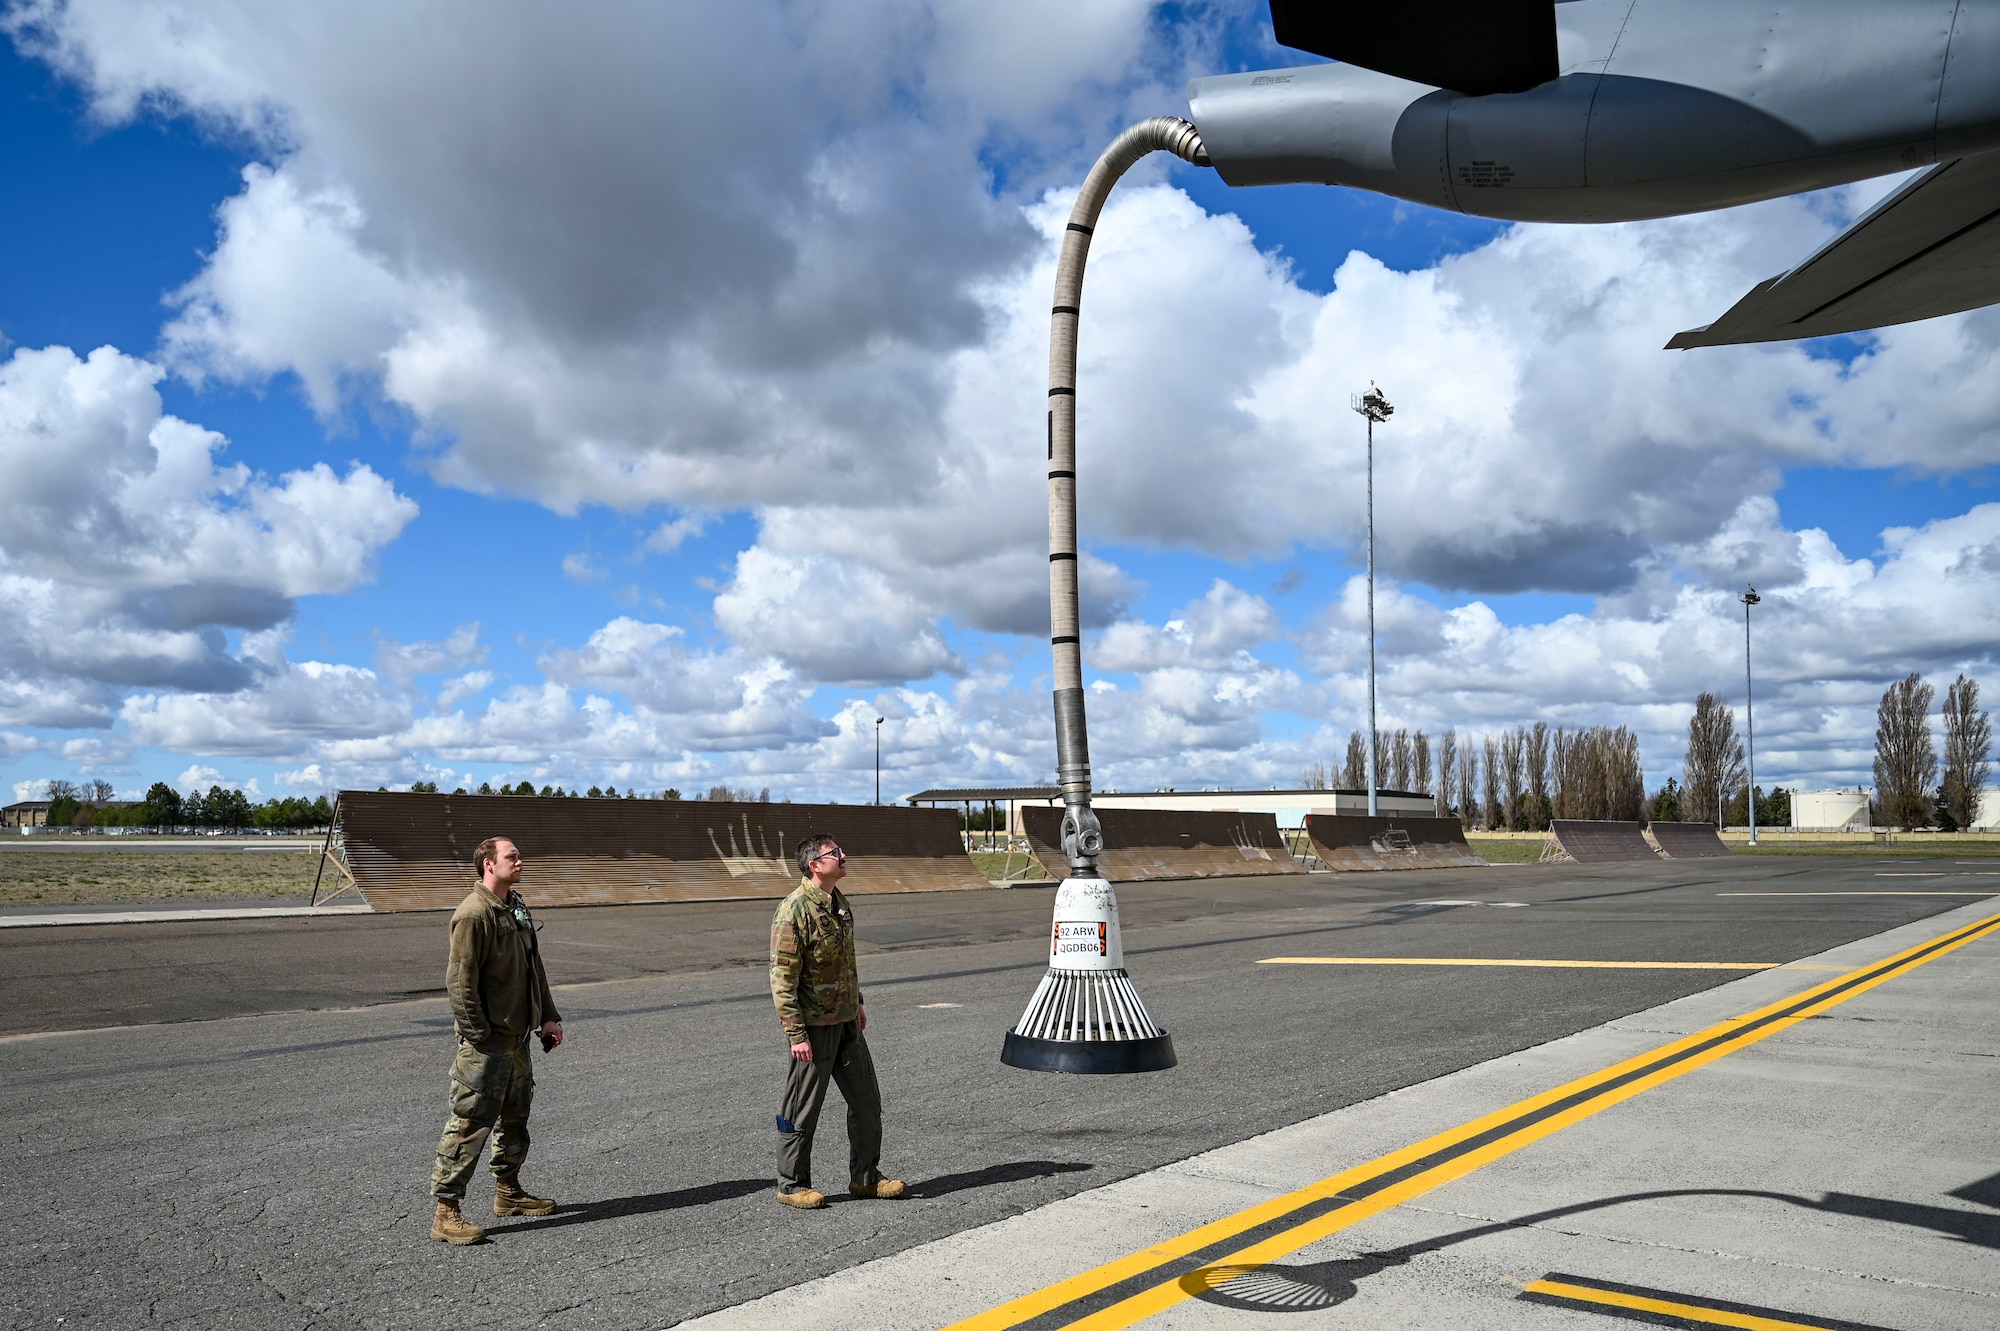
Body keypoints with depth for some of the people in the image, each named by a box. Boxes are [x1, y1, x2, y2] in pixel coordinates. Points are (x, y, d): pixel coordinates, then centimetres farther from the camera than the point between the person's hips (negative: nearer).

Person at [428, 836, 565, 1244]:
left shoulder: (517, 907, 12)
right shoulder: (474, 914, -17)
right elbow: (460, 981, -20)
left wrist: (548, 1017, 15)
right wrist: (478, 1037, -20)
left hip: (518, 1037, 9)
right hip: (487, 1042, -9)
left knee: (515, 1118, 19)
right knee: (470, 1125, -5)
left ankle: (508, 1191, 34)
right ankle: (446, 1213, 2)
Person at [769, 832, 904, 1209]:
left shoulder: (840, 902, 8)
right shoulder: (794, 911, -19)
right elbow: (782, 978, -20)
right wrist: (796, 1034, -21)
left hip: (846, 1023, 8)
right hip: (813, 1027, -8)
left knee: (866, 1100, 13)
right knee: (802, 1110, 4)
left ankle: (865, 1177, 26)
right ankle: (792, 1185, 19)